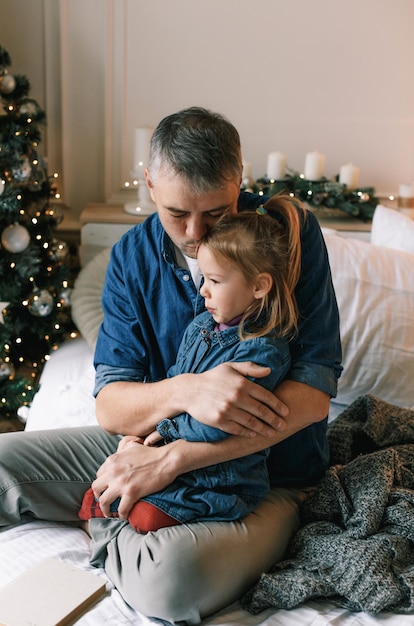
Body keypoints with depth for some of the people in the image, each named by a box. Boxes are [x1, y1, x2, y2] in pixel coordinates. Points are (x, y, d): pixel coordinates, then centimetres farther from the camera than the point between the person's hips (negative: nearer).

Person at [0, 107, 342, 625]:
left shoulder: (291, 233, -15)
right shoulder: (132, 256, -4)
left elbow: (314, 394, -21)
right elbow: (109, 407, -9)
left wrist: (173, 458, -27)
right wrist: (184, 391, -33)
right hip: (151, 443, 4)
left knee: (170, 577, -35)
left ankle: (108, 531, -1)